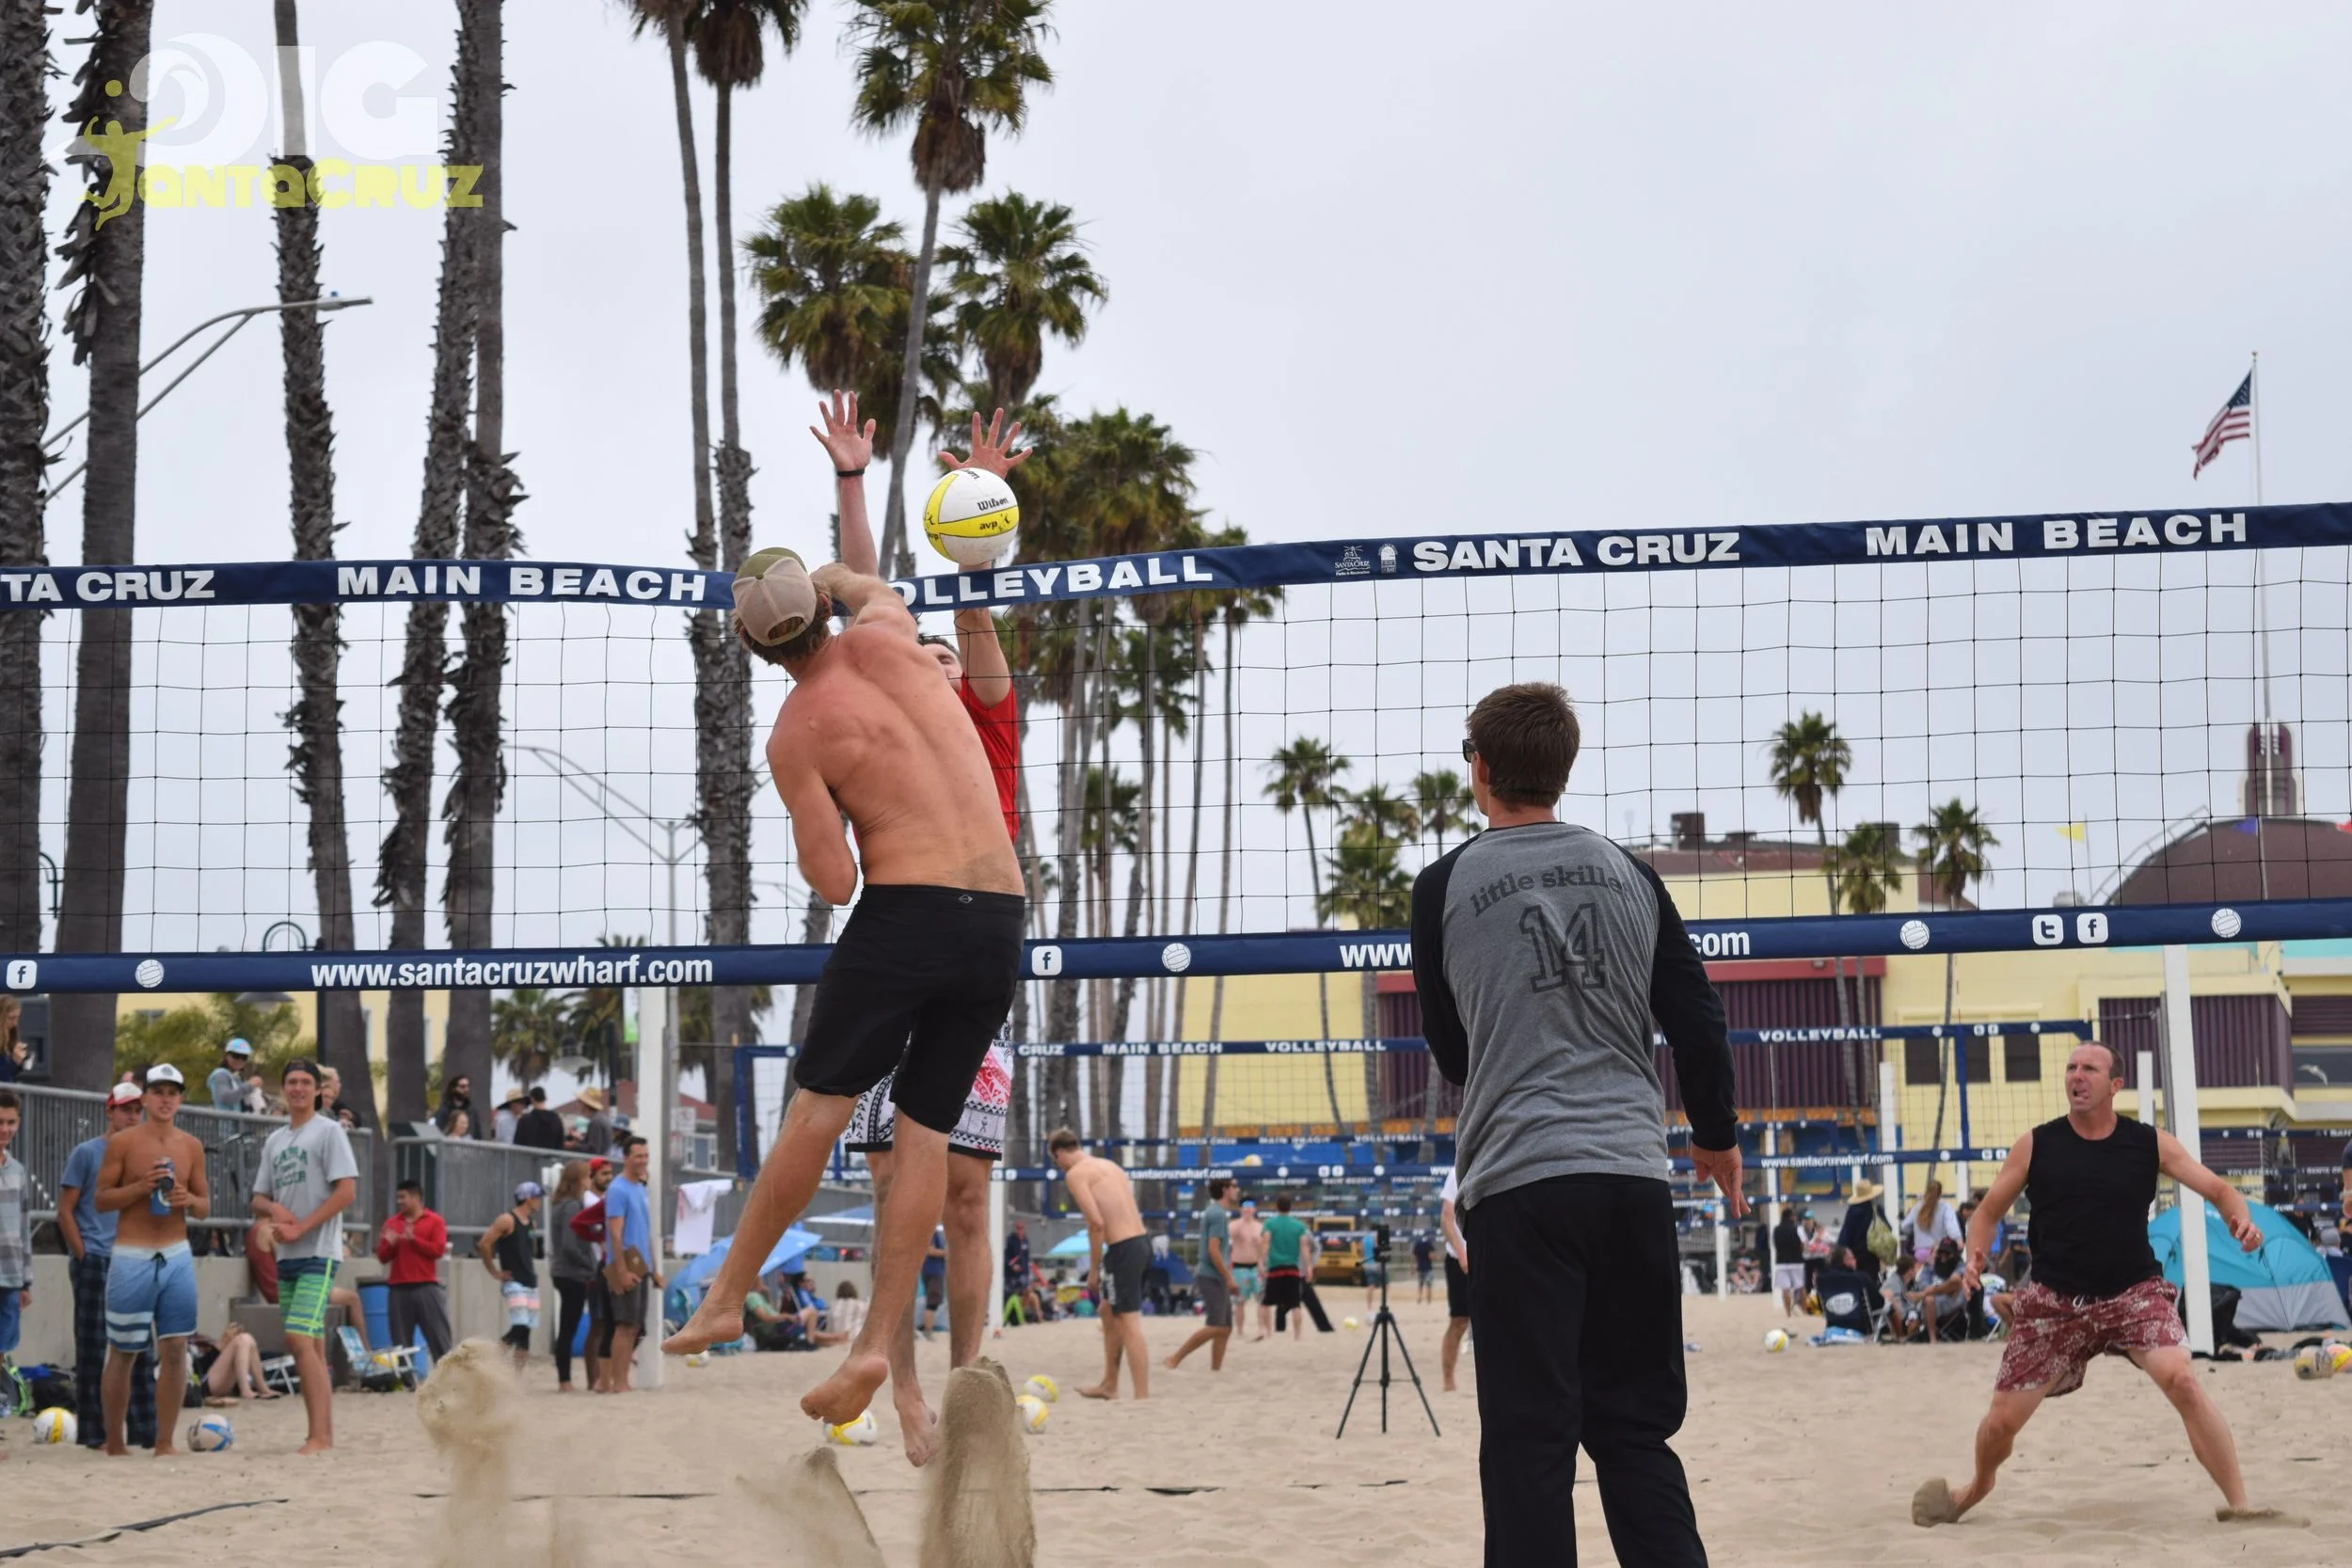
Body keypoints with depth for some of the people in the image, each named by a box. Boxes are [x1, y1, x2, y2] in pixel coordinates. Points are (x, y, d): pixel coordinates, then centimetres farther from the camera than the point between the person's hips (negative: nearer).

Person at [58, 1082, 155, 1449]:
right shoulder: (86, 1153, -2)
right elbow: (65, 1210, -4)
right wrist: (82, 1256, -10)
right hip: (95, 1263, -5)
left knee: (141, 1349, 4)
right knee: (93, 1349, -2)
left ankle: (144, 1429, 9)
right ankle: (93, 1432, 2)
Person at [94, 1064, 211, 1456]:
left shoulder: (191, 1147, 9)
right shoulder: (122, 1143, -1)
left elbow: (205, 1206, 13)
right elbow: (101, 1200, -3)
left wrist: (188, 1199, -9)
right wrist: (141, 1187, -17)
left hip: (177, 1256, 3)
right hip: (131, 1258, -3)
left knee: (175, 1350, -3)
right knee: (122, 1353, 3)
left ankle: (164, 1442, 4)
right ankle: (114, 1443, 15)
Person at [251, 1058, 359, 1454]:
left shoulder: (328, 1131, -4)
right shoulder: (274, 1141, 17)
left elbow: (346, 1191, -12)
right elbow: (259, 1198, 19)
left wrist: (300, 1227, -15)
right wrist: (274, 1209, -5)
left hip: (318, 1253, -8)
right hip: (287, 1256, 8)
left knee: (300, 1340, -18)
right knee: (310, 1347, 9)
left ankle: (320, 1436, -19)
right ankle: (324, 1432, 13)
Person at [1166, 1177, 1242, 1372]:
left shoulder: (1213, 1210, 15)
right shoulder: (1218, 1214, -15)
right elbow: (1213, 1250, -21)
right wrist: (1228, 1277, -18)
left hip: (1216, 1277, 10)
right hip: (1213, 1277, -10)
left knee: (1225, 1328, 9)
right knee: (1215, 1327, -13)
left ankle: (1216, 1369, 8)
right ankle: (1176, 1359, -8)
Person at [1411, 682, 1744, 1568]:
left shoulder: (1446, 887, 1)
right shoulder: (1629, 875, 8)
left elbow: (1449, 1050, 11)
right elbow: (1696, 1020, 9)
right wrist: (1716, 1136, 24)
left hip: (1518, 1181, -3)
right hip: (1633, 1176, 3)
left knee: (1529, 1439, 0)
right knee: (1637, 1430, 10)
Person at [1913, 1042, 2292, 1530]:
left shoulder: (2151, 1144, -1)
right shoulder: (2035, 1146, -1)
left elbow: (2217, 1188, 0)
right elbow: (1989, 1210, 8)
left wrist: (2239, 1216, -23)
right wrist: (1976, 1255, -13)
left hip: (2134, 1293, -1)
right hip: (2054, 1301, 1)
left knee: (2181, 1378, -28)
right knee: (2002, 1419, 2)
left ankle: (2237, 1503, -21)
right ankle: (1978, 1486, 36)